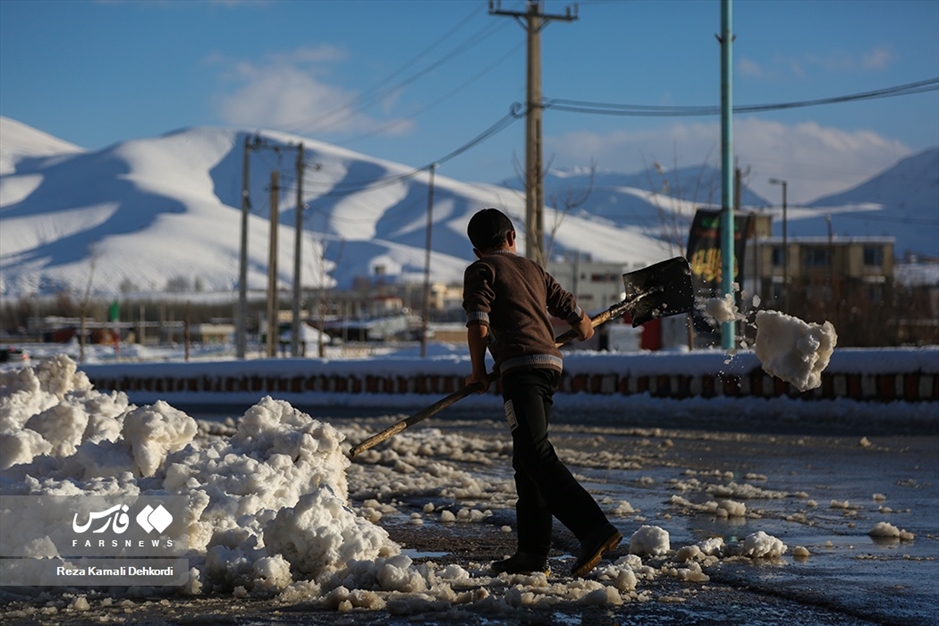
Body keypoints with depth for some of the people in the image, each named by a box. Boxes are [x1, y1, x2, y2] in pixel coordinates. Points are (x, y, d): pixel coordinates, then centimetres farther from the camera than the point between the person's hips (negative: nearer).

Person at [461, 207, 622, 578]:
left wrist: (478, 373, 6)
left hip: (521, 365, -8)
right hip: (551, 363, 8)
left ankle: (594, 529, -31)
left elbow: (478, 327, -7)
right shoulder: (533, 269, 24)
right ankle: (533, 552, 12)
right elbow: (580, 323, 23)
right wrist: (585, 328, 47)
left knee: (536, 455, -17)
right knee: (526, 461, 13)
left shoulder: (480, 270, 7)